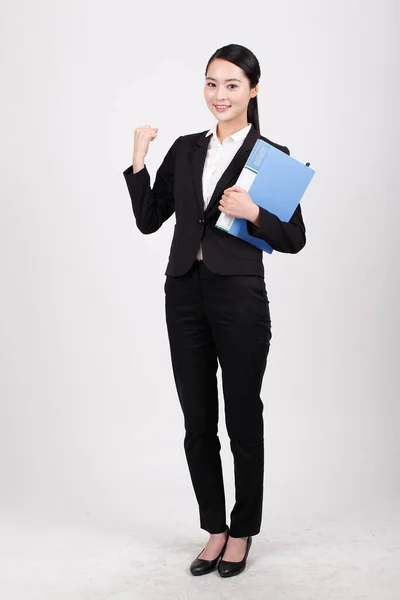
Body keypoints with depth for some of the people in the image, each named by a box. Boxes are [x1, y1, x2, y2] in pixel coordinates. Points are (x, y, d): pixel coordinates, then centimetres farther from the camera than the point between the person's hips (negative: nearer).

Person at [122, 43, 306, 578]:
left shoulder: (271, 155, -2)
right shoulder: (185, 149, 11)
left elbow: (294, 239, -3)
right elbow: (148, 220, 8)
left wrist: (252, 212, -19)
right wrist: (138, 160, 0)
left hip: (240, 295, -4)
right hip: (185, 293, 5)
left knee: (242, 419, 7)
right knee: (197, 422, 10)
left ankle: (242, 532, 25)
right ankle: (215, 530, 26)